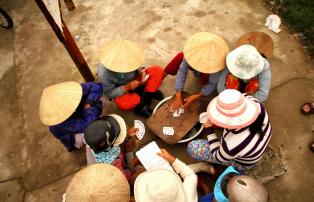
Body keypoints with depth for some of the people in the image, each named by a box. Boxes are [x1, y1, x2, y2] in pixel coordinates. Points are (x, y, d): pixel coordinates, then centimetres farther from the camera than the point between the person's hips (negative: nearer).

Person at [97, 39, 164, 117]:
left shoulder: (129, 58, -22)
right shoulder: (103, 73, -29)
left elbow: (138, 67, 0)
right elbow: (109, 93, -19)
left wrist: (142, 73, -23)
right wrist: (126, 87, -32)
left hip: (136, 81, 4)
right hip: (122, 90, -3)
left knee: (158, 70, -19)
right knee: (124, 104, -39)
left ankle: (142, 106, -17)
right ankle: (150, 93, -7)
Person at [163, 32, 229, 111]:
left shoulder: (215, 63, -41)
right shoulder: (194, 51, -36)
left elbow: (212, 84, -29)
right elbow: (182, 71, -37)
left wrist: (197, 96, -40)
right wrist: (178, 96, -43)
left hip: (212, 73, -2)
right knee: (180, 57, -24)